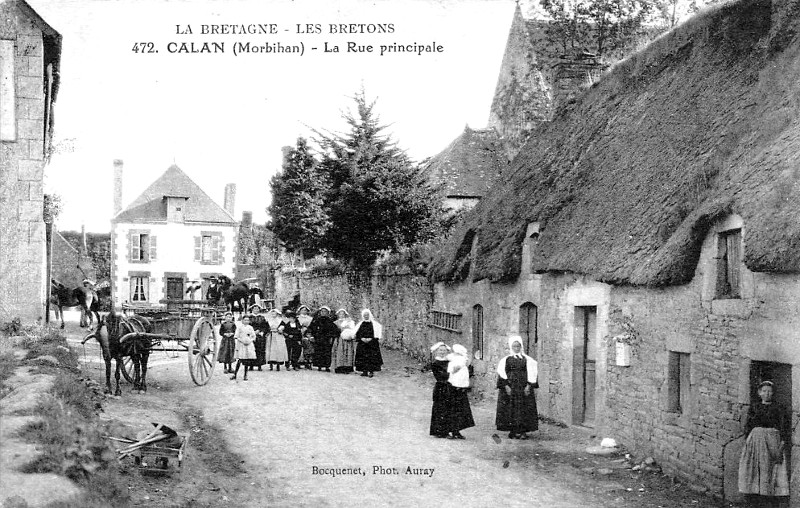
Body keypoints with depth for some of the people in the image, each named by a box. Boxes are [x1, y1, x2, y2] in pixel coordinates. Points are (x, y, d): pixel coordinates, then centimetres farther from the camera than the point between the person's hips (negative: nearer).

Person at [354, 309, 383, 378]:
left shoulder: (374, 324, 3)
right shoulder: (360, 324, 11)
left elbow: (377, 334, -1)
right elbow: (357, 333, 7)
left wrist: (371, 339, -13)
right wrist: (362, 338, -10)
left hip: (372, 344, -2)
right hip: (362, 344, 2)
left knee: (372, 357, -8)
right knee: (363, 358, -1)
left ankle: (371, 371, -5)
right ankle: (364, 371, 4)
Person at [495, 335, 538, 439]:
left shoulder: (527, 359, 6)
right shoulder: (506, 359, 5)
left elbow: (531, 372, 3)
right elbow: (502, 373, 1)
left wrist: (529, 385, -8)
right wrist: (506, 386, -9)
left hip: (524, 387, 1)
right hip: (510, 386, 0)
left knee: (524, 410, -3)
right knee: (511, 410, -3)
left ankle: (523, 431, 0)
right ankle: (512, 431, 2)